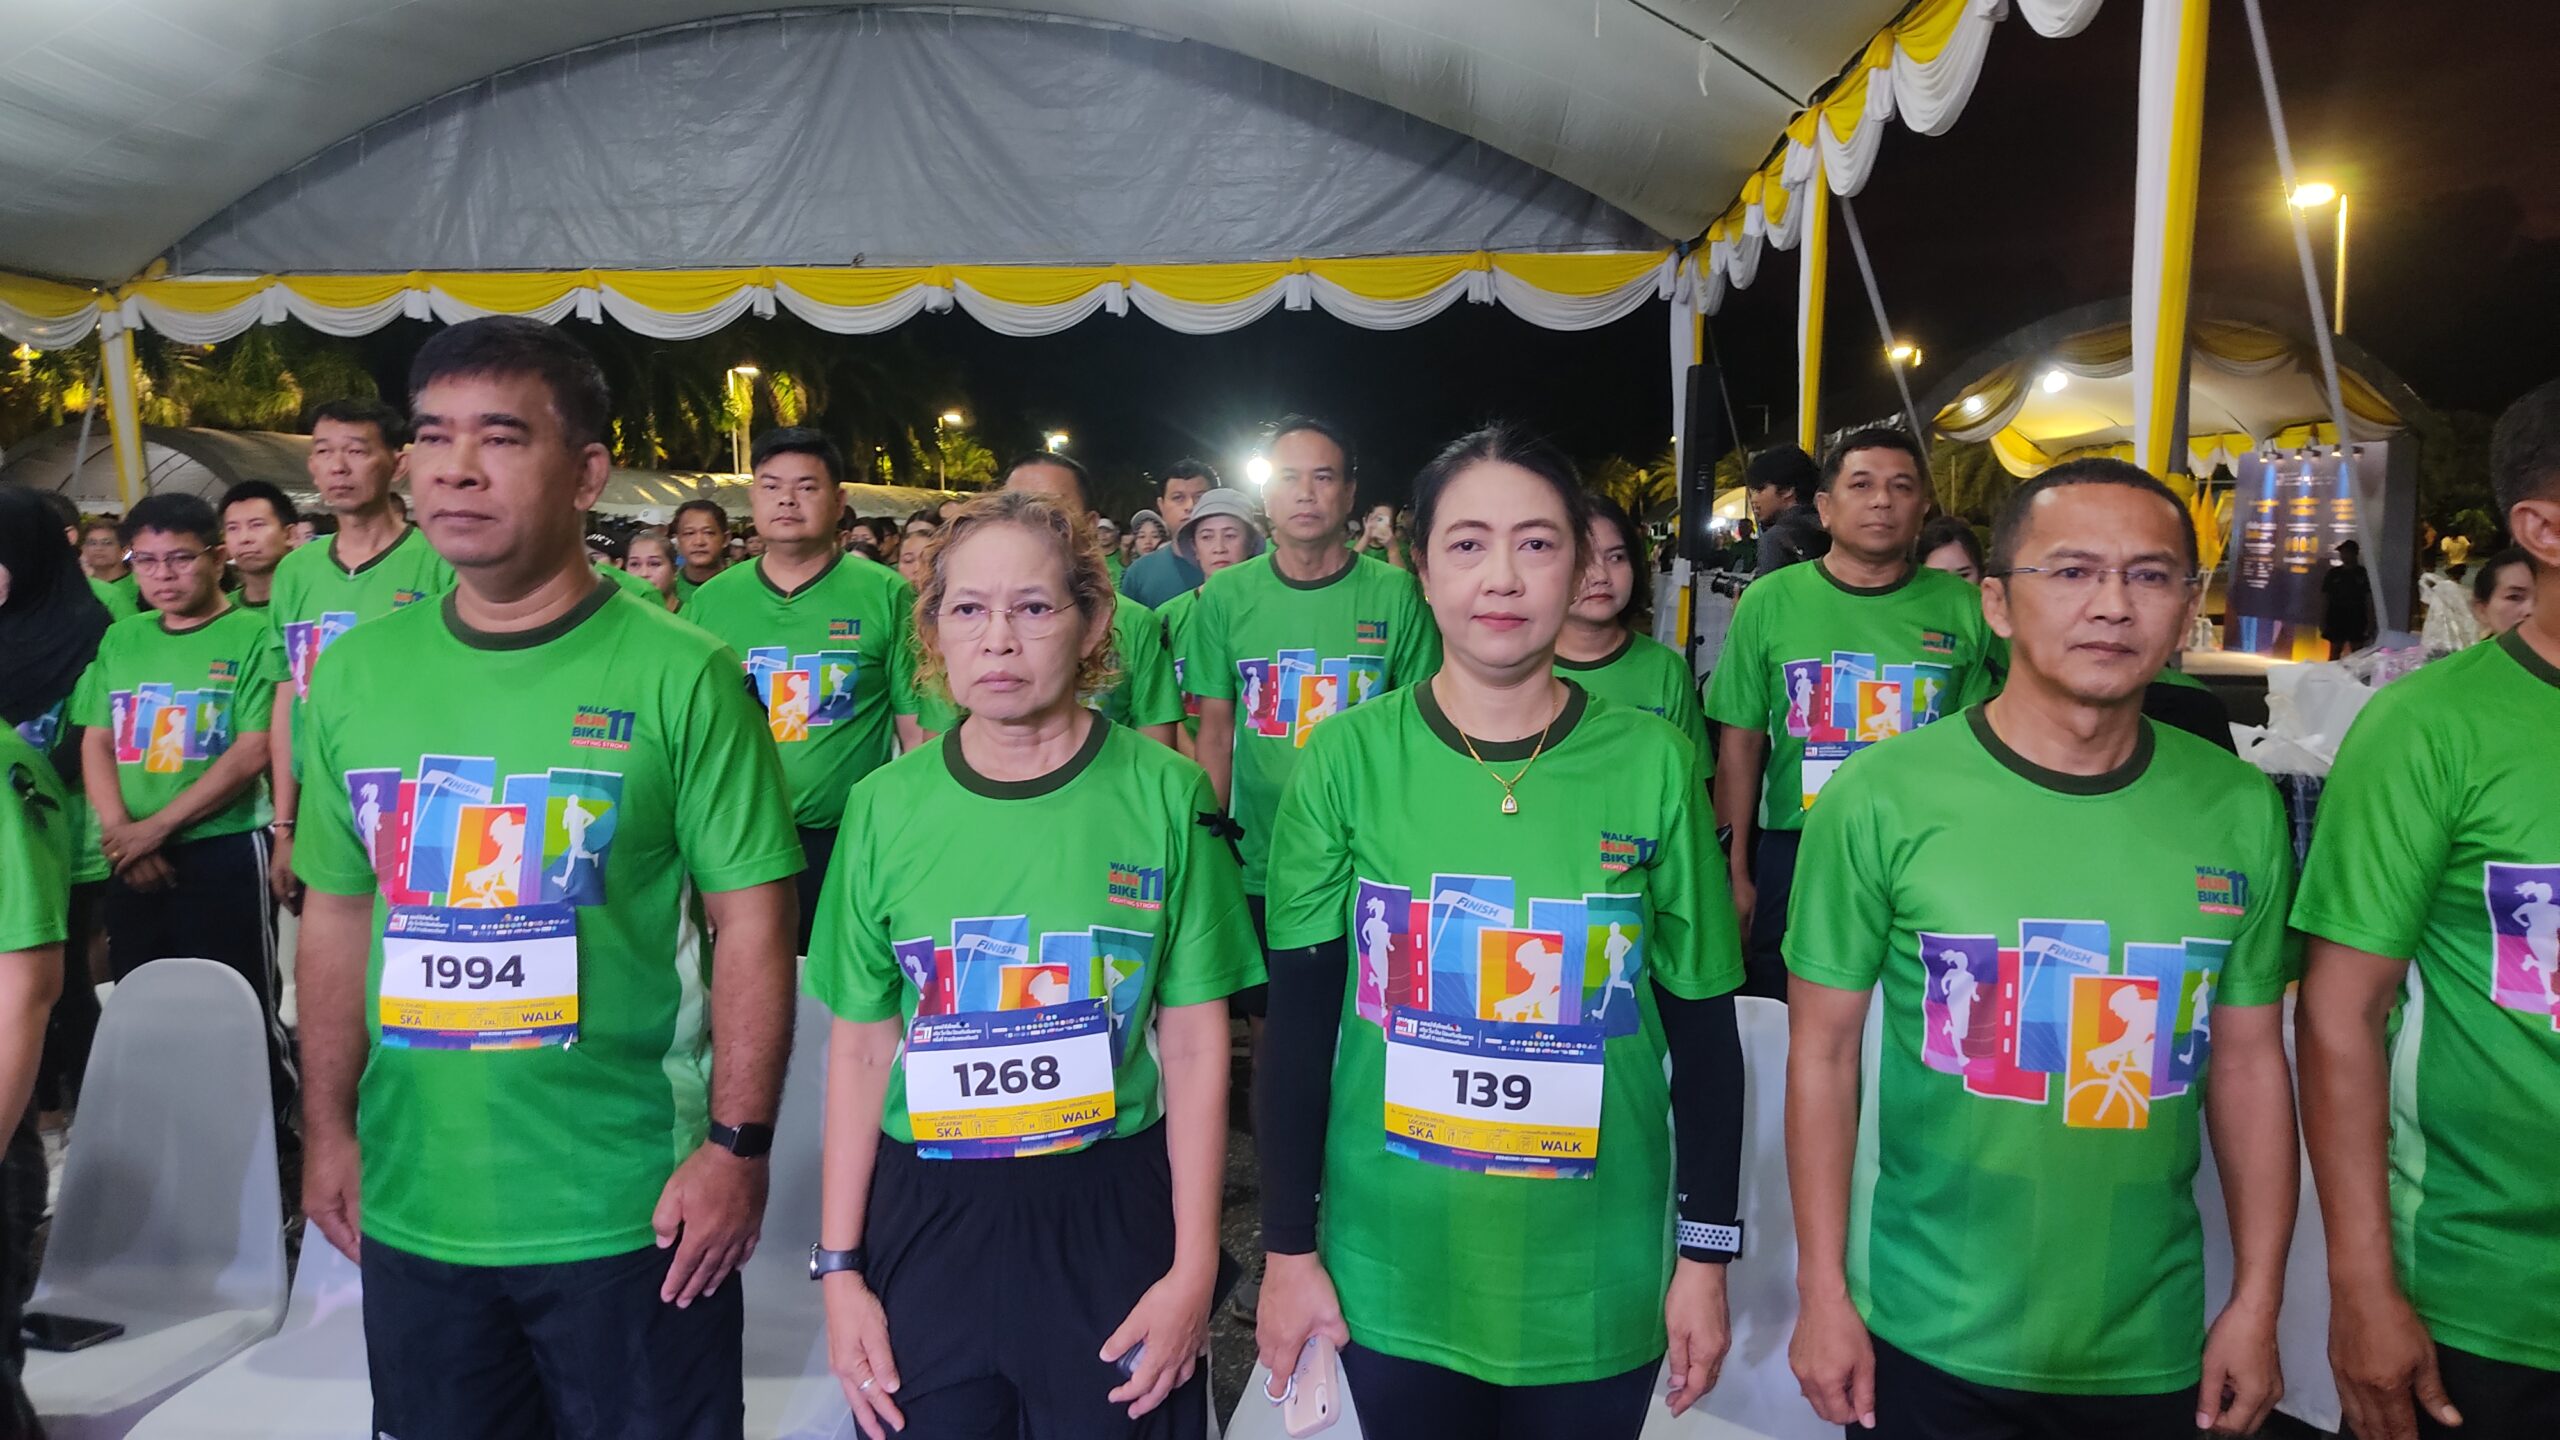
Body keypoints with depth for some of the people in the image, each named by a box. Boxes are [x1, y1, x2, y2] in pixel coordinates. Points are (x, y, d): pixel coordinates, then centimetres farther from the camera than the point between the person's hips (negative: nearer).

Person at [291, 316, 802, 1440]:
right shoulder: (355, 672, 3)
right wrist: (331, 1127, 9)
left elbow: (751, 921, -11)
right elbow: (337, 913, 10)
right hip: (411, 1206, 5)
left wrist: (739, 1143, -14)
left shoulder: (680, 675, -12)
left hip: (628, 1211, -4)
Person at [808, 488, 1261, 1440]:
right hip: (925, 1218, 2)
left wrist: (1194, 1266, -5)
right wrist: (839, 1268, 3)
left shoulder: (1164, 795, -7)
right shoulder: (888, 805, -2)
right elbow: (861, 1050, 3)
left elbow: (1195, 1045, -4)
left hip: (1111, 1217, -1)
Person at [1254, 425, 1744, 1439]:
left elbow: (1703, 1033, 0)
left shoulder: (1653, 764, -7)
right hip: (1391, 1273, 0)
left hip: (1594, 1282, 1)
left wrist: (1706, 1258, 3)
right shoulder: (1349, 757, -8)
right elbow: (1300, 1022, -2)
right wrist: (1288, 1249, -1)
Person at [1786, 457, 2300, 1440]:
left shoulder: (2240, 813, -3)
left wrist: (2257, 1306, 6)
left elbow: (2249, 1062, 5)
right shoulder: (1882, 798, -13)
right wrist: (1823, 1295, -7)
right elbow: (1822, 1049, -8)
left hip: (2153, 1351, 3)